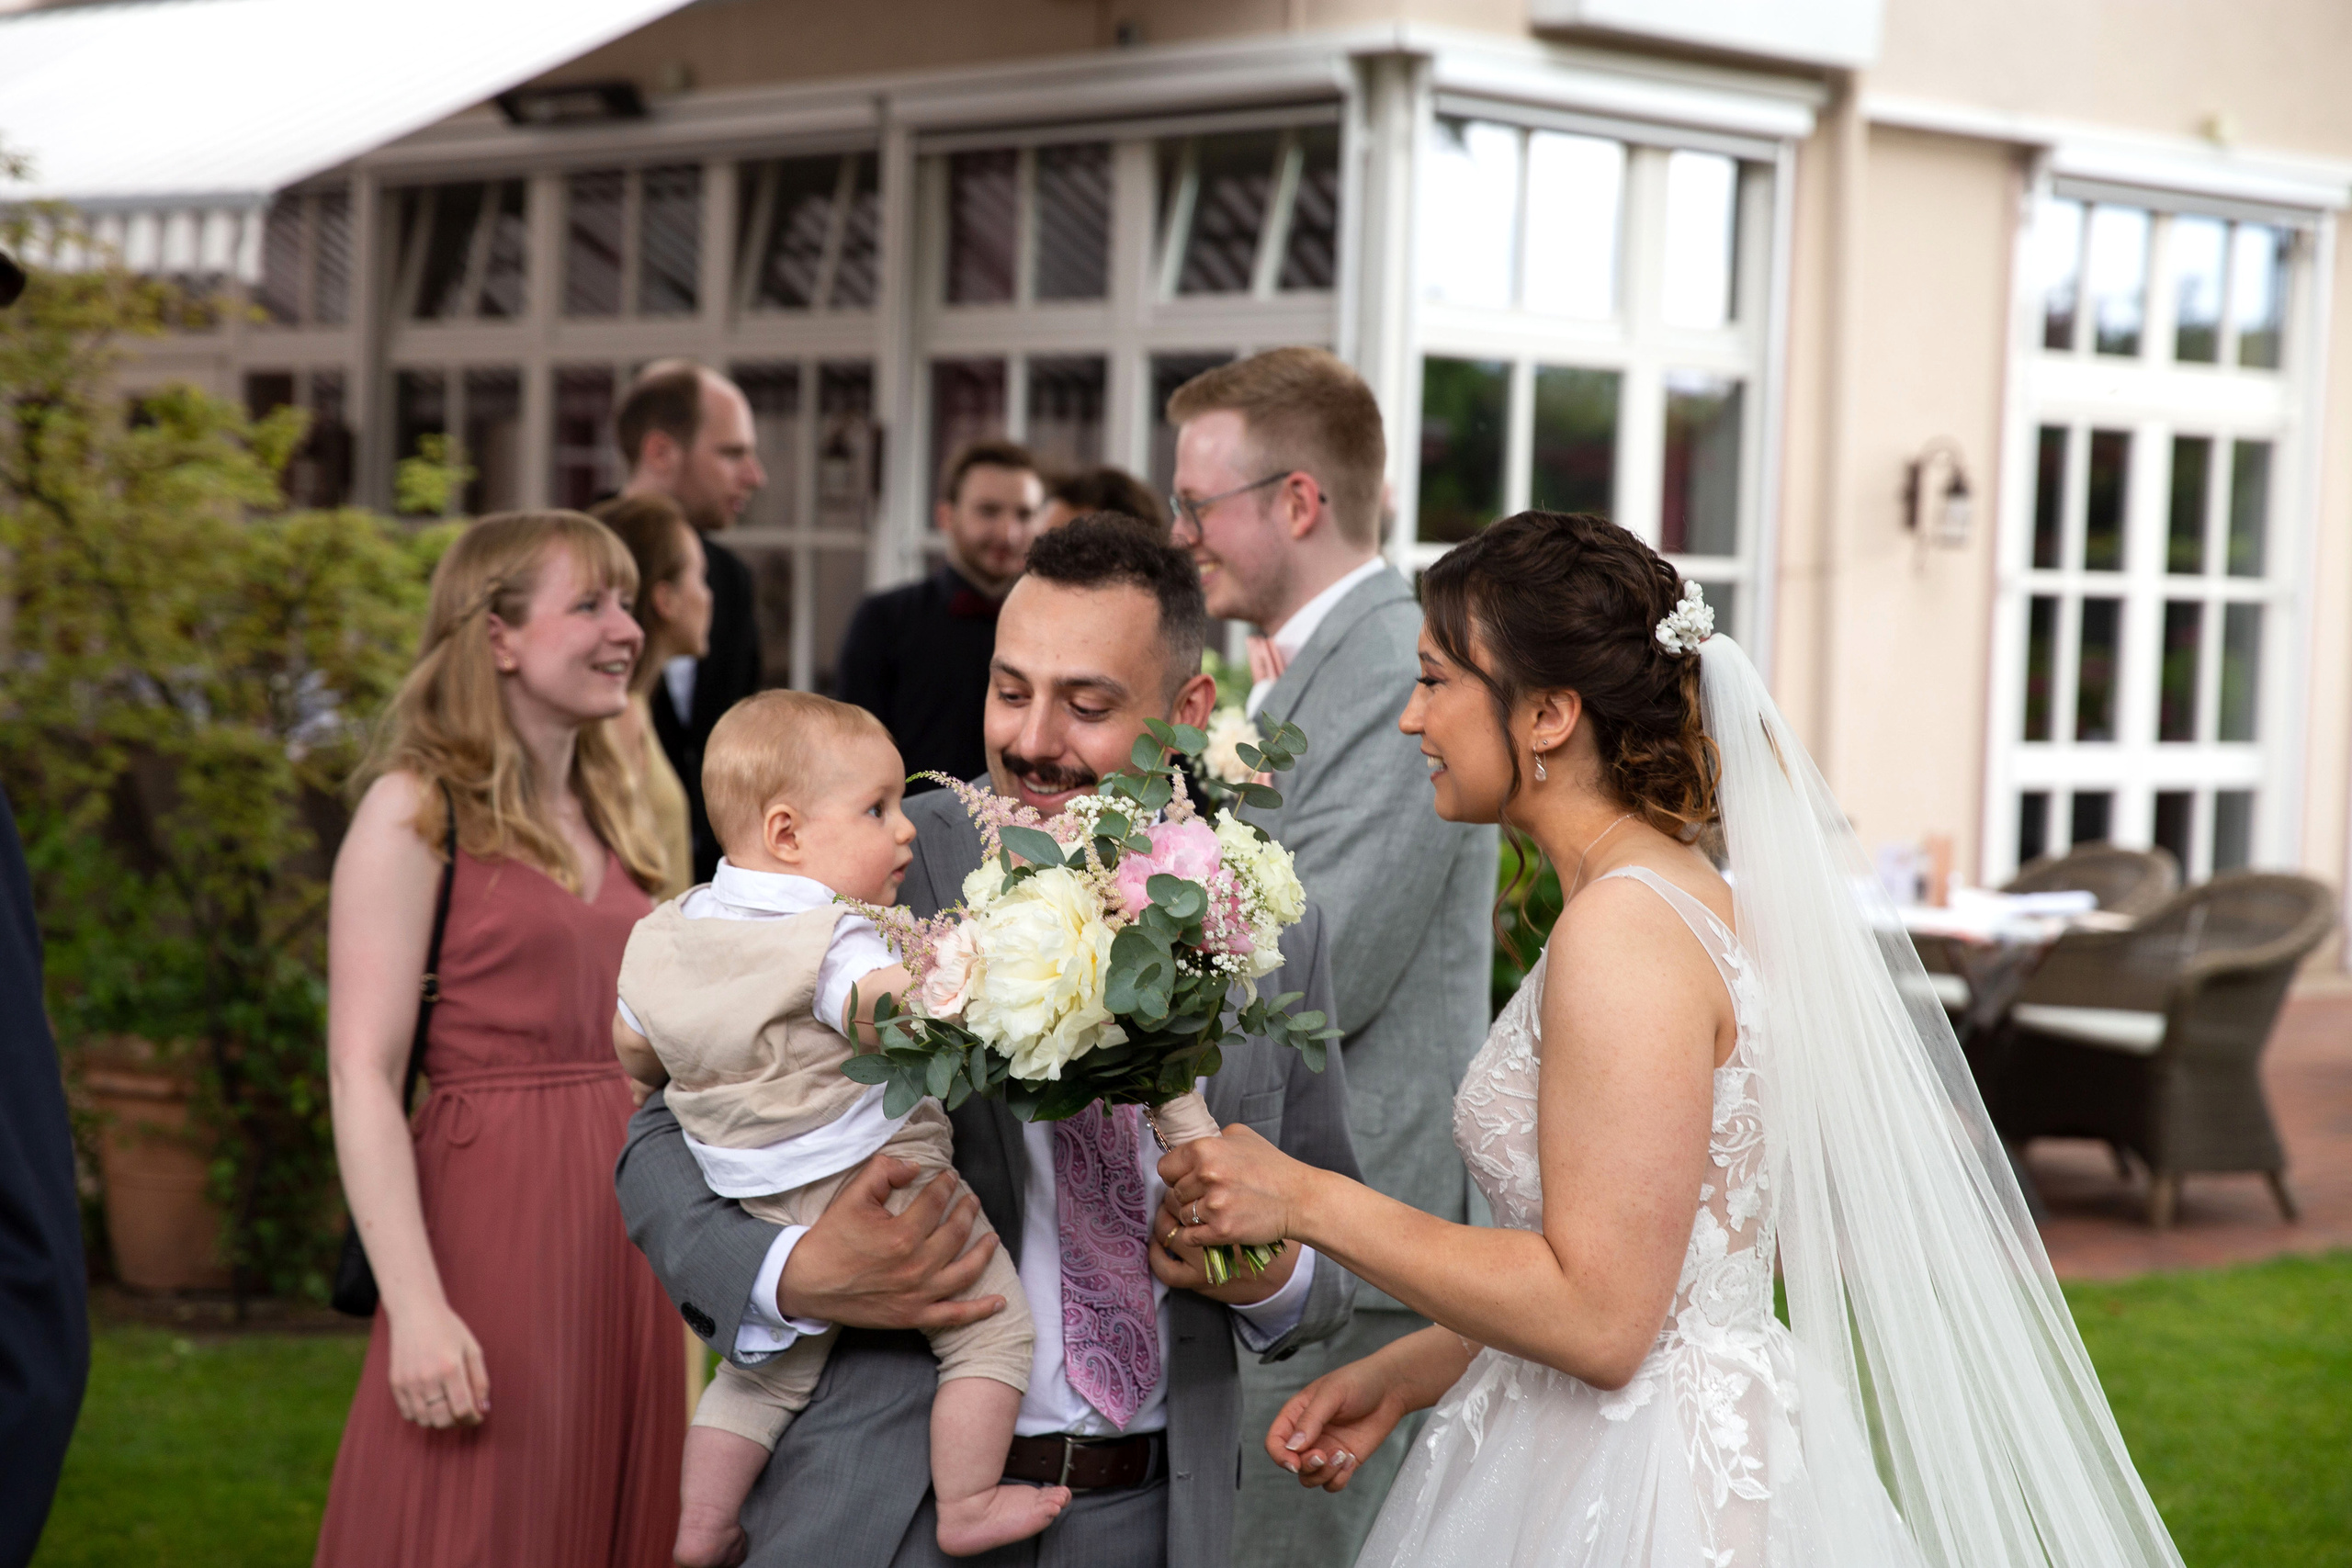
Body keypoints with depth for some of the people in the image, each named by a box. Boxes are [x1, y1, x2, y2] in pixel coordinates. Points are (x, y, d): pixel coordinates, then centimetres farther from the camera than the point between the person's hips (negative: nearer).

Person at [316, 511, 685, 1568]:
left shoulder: (605, 814, 14)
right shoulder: (416, 812, -8)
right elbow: (361, 1077, -13)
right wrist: (418, 1310, -20)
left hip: (624, 1232, 7)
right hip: (492, 1231, -7)